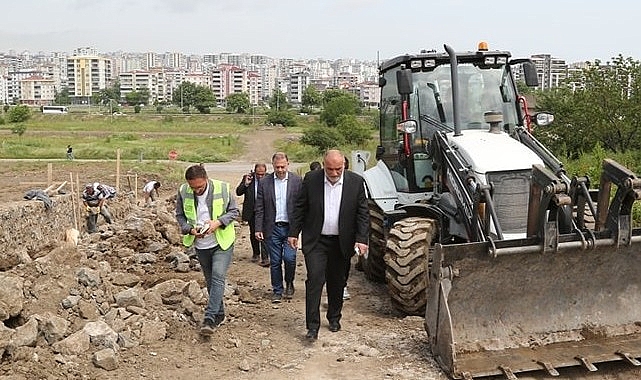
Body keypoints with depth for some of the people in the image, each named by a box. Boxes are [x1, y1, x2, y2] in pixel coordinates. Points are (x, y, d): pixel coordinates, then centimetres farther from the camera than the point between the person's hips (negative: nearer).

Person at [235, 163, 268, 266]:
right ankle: (256, 253, 35)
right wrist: (246, 184, -18)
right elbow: (238, 192, -4)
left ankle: (265, 258, -5)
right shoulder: (247, 178, -3)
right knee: (253, 233, 16)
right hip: (251, 211, 3)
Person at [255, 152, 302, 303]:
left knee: (289, 258, -9)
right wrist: (258, 229, -3)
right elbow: (259, 208, 3)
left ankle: (289, 283, 18)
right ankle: (277, 291, 21)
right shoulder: (264, 183, 2)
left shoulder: (297, 181, 0)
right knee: (275, 261, 6)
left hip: (290, 227, -1)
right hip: (272, 228, 1)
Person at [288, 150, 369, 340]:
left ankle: (334, 318, 31)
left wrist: (361, 239, -9)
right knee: (315, 279, -9)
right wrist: (294, 232, 1)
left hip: (342, 242, 1)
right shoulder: (311, 179, -5)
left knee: (337, 282, 12)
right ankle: (313, 325, -5)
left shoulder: (356, 182, -5)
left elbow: (363, 213, -1)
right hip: (315, 241, -1)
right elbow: (300, 208, 3)